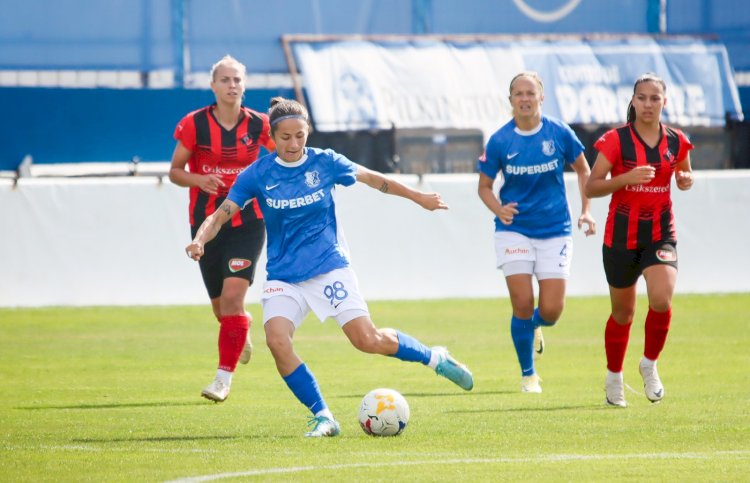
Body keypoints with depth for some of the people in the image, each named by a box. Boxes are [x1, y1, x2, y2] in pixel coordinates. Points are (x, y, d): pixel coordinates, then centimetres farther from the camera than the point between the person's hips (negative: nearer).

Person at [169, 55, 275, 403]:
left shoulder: (259, 125, -4)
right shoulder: (194, 124, -5)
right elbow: (175, 171, 2)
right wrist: (198, 179, -18)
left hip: (247, 222, -1)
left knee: (233, 295, -18)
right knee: (221, 307, 10)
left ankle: (224, 376, -12)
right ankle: (244, 328, 49)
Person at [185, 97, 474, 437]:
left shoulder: (325, 163, -3)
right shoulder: (258, 175, -5)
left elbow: (369, 178, 12)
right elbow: (221, 214, -6)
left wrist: (418, 197, 21)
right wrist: (199, 241, -27)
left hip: (330, 266, -1)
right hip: (283, 277, 1)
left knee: (368, 340, -12)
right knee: (277, 340, -23)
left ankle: (434, 358, 15)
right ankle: (323, 418, -12)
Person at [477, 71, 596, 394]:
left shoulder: (559, 133, -5)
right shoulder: (499, 141, -6)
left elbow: (582, 169, 10)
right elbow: (484, 186, 4)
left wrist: (586, 210, 0)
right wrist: (499, 209, -17)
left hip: (554, 231, 1)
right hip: (514, 230, -1)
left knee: (551, 311, -5)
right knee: (523, 303, -10)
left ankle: (534, 327, 34)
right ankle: (528, 375, 10)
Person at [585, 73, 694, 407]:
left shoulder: (676, 141, 2)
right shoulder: (615, 140, -8)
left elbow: (684, 175, 21)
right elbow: (591, 187, -9)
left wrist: (686, 180, -3)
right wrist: (627, 178, -24)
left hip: (661, 233, 1)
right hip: (622, 235, -1)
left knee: (661, 299, -22)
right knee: (623, 313, 10)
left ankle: (650, 364, 3)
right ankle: (613, 378, 31)